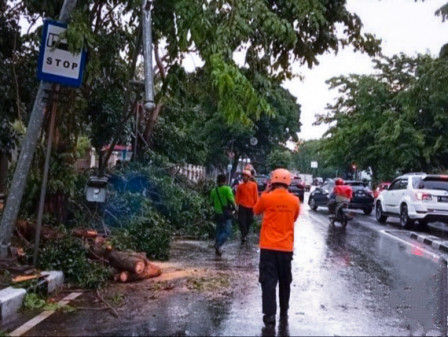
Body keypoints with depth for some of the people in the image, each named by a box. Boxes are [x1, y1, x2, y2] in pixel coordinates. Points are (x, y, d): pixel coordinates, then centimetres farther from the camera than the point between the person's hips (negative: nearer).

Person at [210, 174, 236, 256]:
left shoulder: (213, 191, 4)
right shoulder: (227, 189, -12)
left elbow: (212, 202, 8)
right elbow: (231, 200, -17)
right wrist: (235, 207, -1)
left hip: (217, 213, 6)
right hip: (226, 214, -6)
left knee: (219, 230, 16)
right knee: (227, 231, -1)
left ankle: (218, 249, 17)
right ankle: (219, 244, -21)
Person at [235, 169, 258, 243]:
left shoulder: (254, 185, -2)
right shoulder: (240, 186, 2)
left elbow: (256, 196, 0)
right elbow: (237, 196, 5)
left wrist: (255, 205, -3)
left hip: (250, 207, 0)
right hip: (242, 206, 0)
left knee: (249, 221, 10)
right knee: (241, 221, -7)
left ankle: (245, 234, 28)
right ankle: (243, 236, -1)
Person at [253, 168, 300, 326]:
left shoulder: (267, 198, -10)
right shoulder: (294, 201, -1)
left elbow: (256, 211, 9)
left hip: (268, 246, -3)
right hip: (286, 247, 3)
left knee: (268, 281, 1)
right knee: (285, 282, 16)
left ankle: (270, 314, -4)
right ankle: (284, 313, 26)